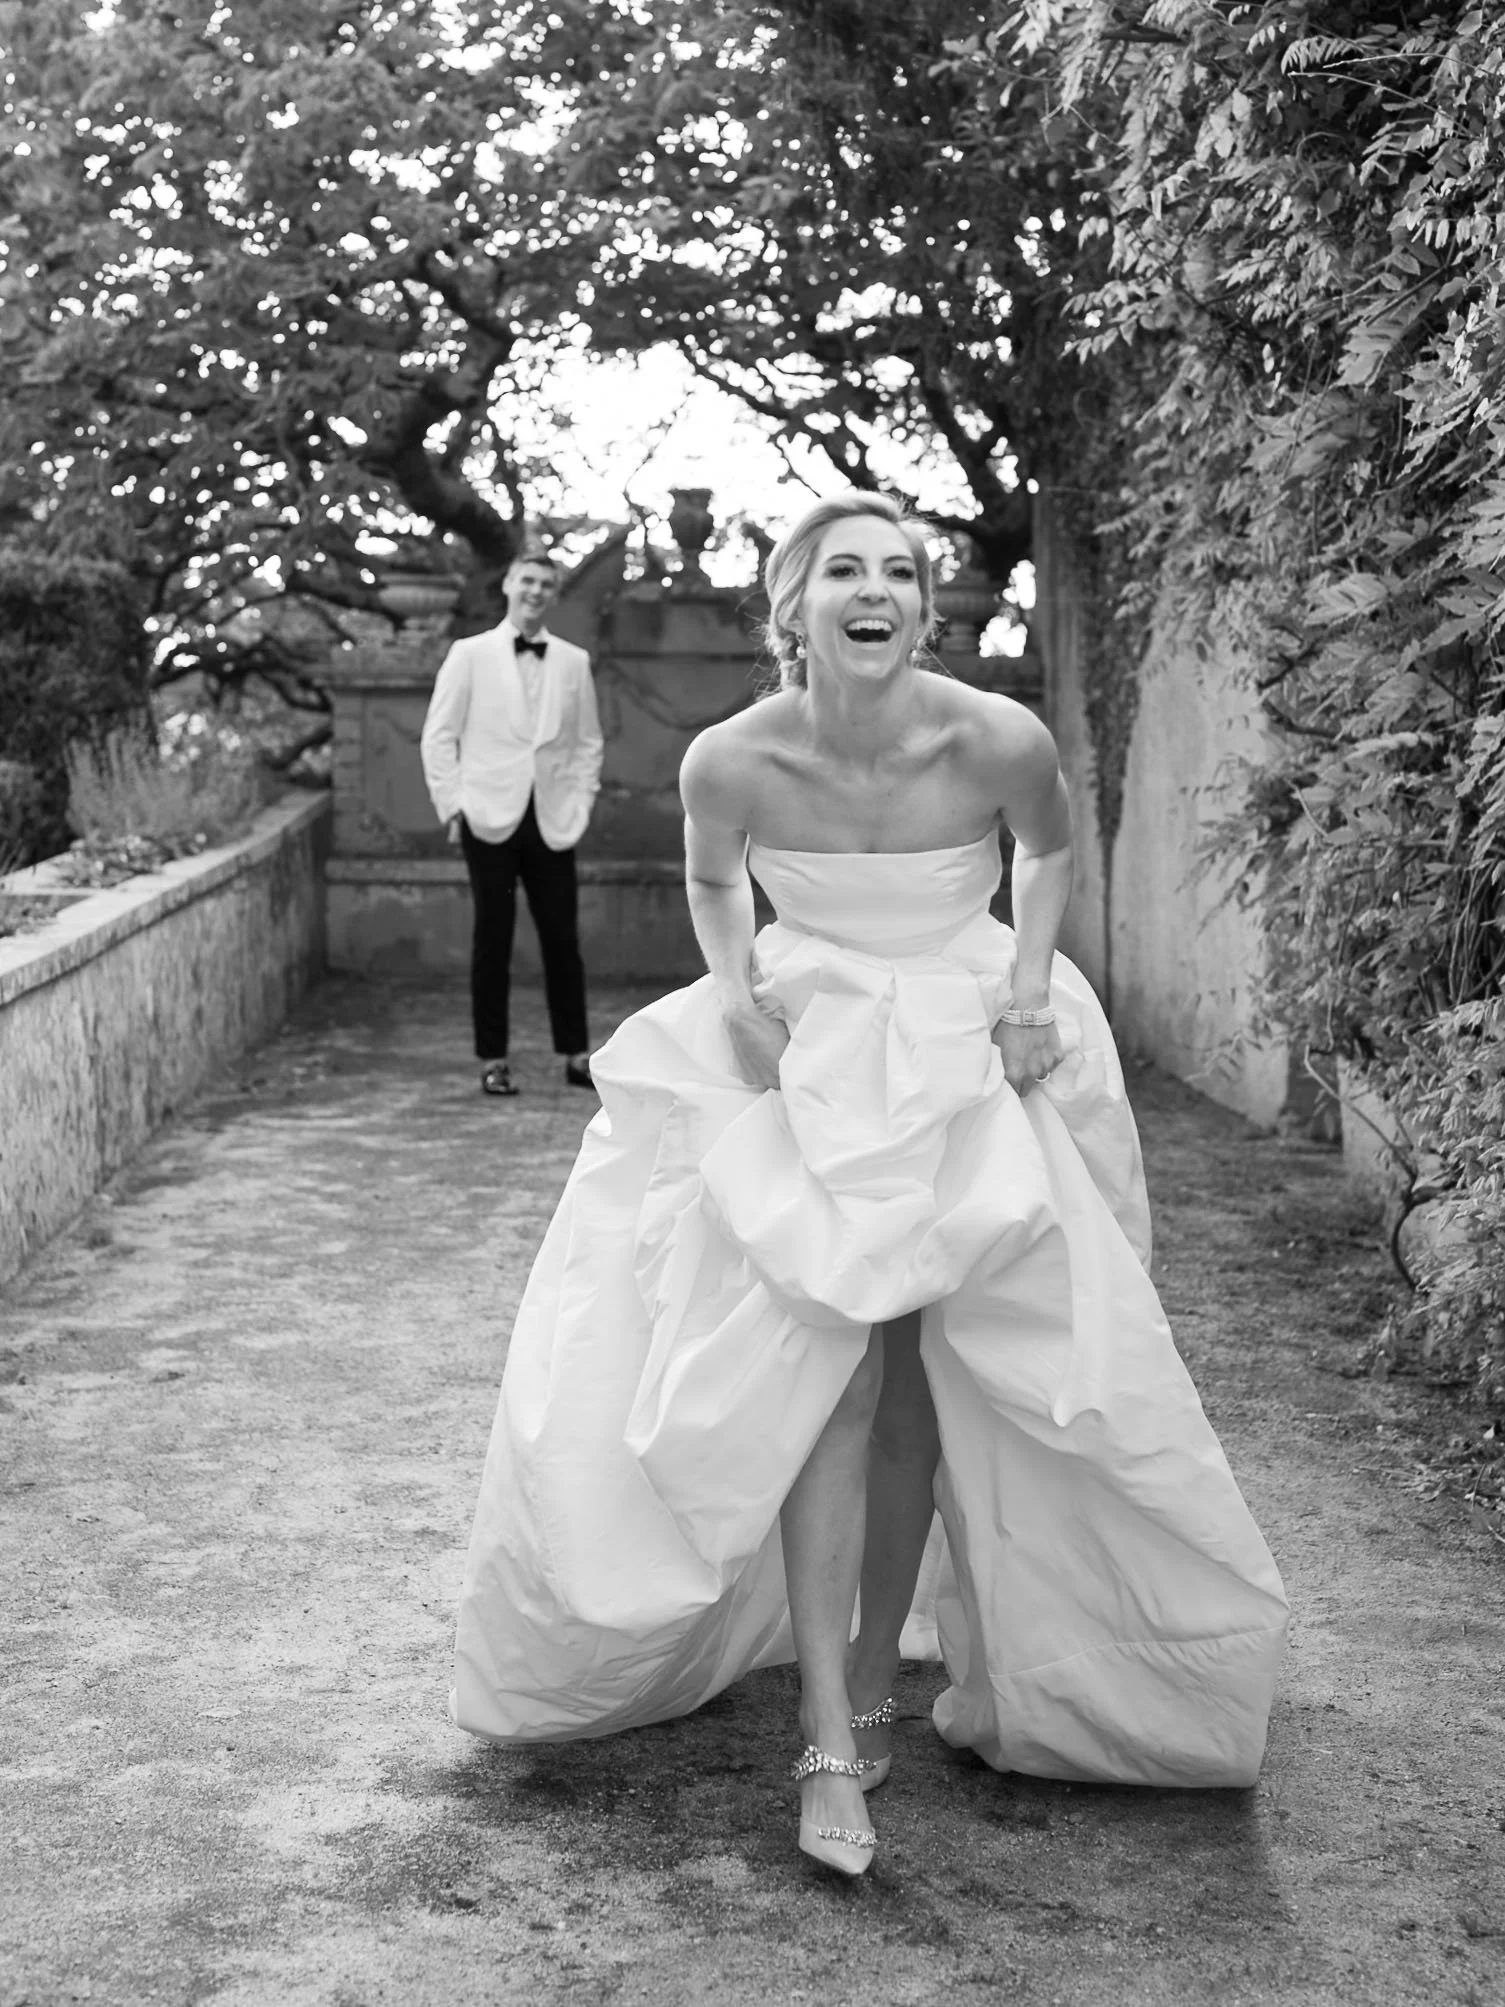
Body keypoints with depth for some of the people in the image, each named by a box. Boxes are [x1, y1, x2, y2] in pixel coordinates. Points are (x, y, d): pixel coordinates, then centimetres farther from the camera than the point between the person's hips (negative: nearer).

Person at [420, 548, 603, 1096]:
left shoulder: (574, 661, 10)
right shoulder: (469, 655, 3)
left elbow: (588, 741, 15)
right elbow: (438, 737, 3)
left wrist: (580, 801, 4)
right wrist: (453, 804, -4)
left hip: (553, 822, 2)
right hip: (490, 819, -2)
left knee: (563, 939, 2)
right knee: (492, 940, 2)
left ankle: (576, 1054, 11)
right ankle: (493, 1060, 8)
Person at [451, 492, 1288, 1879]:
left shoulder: (997, 741, -19)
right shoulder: (732, 760, -17)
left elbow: (1052, 850, 4)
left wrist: (1028, 975, -9)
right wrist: (734, 987, -10)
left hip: (968, 1062, 0)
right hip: (806, 1061, 0)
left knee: (915, 1391, 3)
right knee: (821, 1370, -11)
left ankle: (875, 1675, 24)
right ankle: (829, 1745, -7)